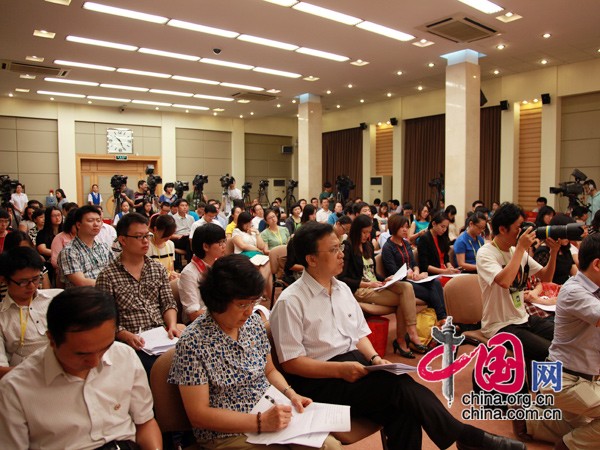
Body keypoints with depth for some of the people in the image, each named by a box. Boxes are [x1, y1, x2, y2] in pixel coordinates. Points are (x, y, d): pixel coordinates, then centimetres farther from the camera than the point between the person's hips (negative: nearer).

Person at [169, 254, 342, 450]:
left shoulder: (254, 322, 2)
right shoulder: (192, 342, -16)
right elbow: (198, 415, -17)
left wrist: (291, 394, -4)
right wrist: (260, 422, -24)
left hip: (273, 417, 6)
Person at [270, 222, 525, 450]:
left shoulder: (342, 289, 11)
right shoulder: (290, 302, -11)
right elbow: (291, 362, -12)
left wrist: (374, 358, -3)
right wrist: (340, 369, -22)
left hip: (353, 362, 6)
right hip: (319, 380, -6)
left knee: (402, 412, -24)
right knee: (400, 385, -25)